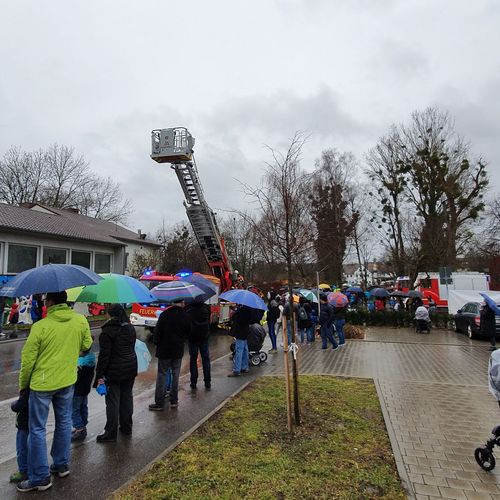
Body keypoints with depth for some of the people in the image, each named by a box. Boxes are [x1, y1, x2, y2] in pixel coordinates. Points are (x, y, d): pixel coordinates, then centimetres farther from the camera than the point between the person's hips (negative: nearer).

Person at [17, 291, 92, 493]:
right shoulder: (81, 320, -7)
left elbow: (27, 359, -11)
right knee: (64, 423, 20)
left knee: (37, 429, 10)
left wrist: (23, 385, 5)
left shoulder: (40, 326, -18)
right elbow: (86, 345, 6)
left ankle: (40, 477, 18)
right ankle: (62, 464, 33)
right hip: (67, 381, 4)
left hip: (42, 383, -4)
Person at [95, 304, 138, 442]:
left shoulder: (108, 331, -15)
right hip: (130, 368, 7)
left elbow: (104, 355, -15)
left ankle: (111, 433, 11)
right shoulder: (131, 328, 7)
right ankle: (126, 427, 28)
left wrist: (100, 375, -11)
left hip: (114, 371, -6)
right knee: (127, 397, 16)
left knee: (113, 401, 3)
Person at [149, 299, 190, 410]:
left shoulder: (165, 314, -13)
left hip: (164, 350, -2)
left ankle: (159, 403, 9)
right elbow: (188, 332, 4)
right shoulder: (185, 316, -5)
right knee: (175, 375, 13)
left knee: (161, 375, 6)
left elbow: (157, 331, -11)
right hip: (179, 350, 3)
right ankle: (174, 401, 21)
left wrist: (157, 342, 6)